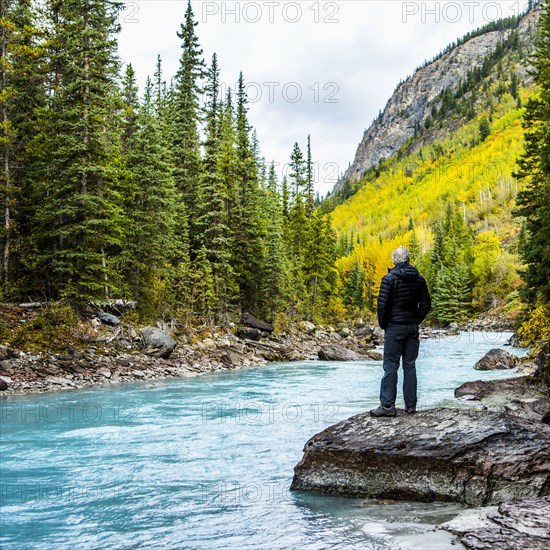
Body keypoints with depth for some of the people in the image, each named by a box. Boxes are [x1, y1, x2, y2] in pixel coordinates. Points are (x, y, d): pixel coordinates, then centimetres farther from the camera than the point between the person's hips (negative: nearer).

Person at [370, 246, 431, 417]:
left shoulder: (390, 279, -11)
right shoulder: (419, 279, 4)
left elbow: (382, 305, -14)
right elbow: (426, 304, 6)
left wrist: (383, 324, -1)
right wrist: (417, 321, 14)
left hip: (395, 327, -5)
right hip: (413, 327, 5)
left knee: (391, 365, -2)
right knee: (410, 365, 9)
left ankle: (387, 405, -4)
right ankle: (410, 405, 11)